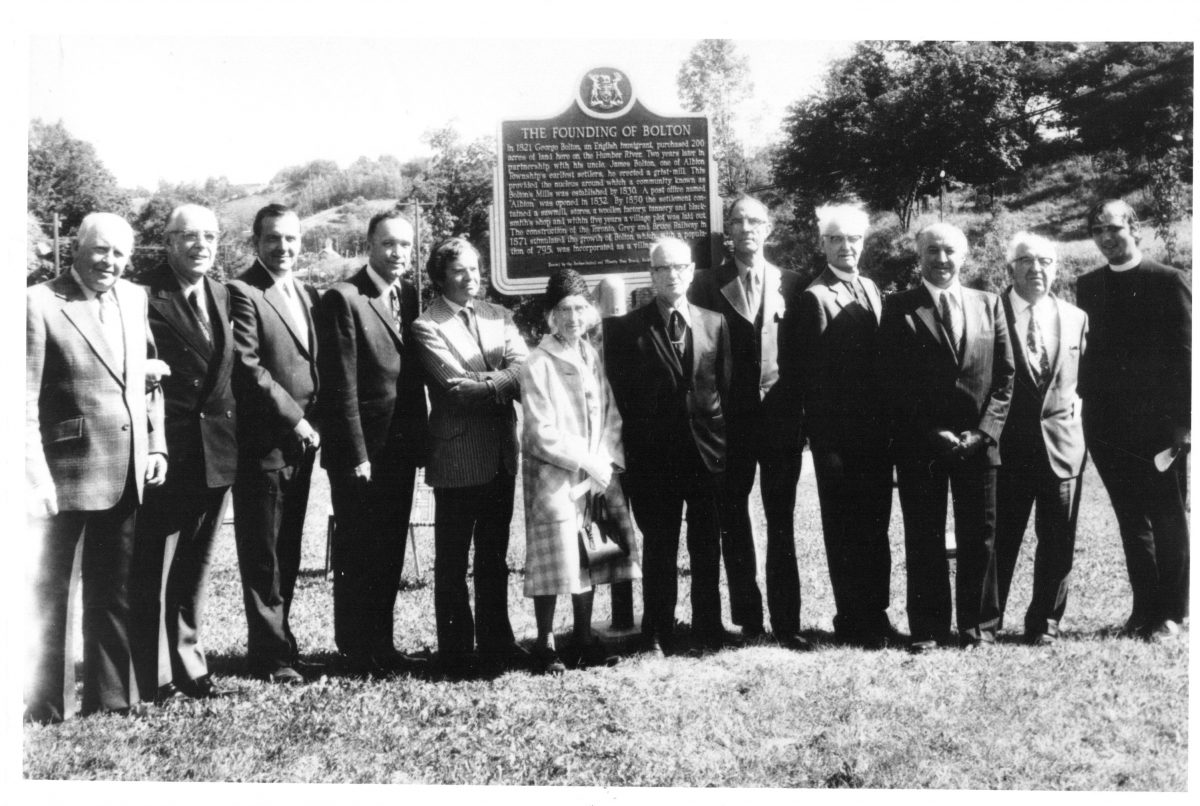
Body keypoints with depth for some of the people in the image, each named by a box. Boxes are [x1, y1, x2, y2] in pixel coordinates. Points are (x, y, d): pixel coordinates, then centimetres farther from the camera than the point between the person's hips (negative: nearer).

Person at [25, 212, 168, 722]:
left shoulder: (134, 299, 9)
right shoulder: (40, 303, -10)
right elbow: (25, 400, -12)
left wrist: (156, 446, 7)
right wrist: (36, 476, -17)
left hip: (126, 472, 6)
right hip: (67, 472, -6)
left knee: (114, 591, 15)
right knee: (49, 592, 7)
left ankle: (111, 694, 27)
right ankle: (48, 702, 18)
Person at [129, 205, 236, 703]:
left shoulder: (223, 297, 12)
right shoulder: (145, 296, -11)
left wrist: (230, 428, 5)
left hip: (214, 451, 7)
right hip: (166, 450, -7)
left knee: (195, 567, 16)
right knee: (153, 567, 4)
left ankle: (189, 668, 27)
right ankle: (154, 677, 14)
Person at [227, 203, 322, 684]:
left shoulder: (309, 295, 17)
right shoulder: (242, 293, -7)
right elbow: (248, 369, -15)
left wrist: (313, 426, 8)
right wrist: (294, 420, -14)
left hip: (301, 442, 7)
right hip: (262, 442, -7)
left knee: (287, 553, 12)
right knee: (263, 555, 1)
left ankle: (273, 643, 22)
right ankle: (273, 655, 8)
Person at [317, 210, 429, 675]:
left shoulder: (409, 297, 10)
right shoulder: (343, 299, -10)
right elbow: (341, 386, -13)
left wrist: (421, 442, 7)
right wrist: (356, 454, -15)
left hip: (401, 447, 6)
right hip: (359, 450, -6)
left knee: (390, 551, 12)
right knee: (357, 554, 4)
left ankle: (381, 643, 23)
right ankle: (355, 649, 16)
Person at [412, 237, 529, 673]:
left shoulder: (497, 315, 12)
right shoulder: (427, 326, -6)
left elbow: (521, 367, -1)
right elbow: (455, 386, -16)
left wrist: (482, 383, -16)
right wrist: (502, 383, -9)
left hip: (501, 453, 6)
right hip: (457, 456, -5)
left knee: (495, 555, 14)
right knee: (452, 560, 5)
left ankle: (496, 641, 24)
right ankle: (456, 648, 14)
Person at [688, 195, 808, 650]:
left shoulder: (791, 285, 8)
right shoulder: (708, 285, 3)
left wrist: (803, 415, 2)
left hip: (782, 421, 0)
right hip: (731, 422, 0)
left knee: (781, 526, 2)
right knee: (734, 523, 7)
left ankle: (786, 623, 7)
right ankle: (747, 616, 18)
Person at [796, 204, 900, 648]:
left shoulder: (870, 289, 12)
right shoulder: (815, 297, -9)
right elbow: (813, 377, -13)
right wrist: (825, 443, -15)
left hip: (875, 432, 7)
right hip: (839, 437, -7)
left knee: (875, 529, 14)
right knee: (844, 532, 4)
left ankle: (876, 615, 24)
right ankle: (852, 621, 15)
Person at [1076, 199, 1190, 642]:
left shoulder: (1169, 282, -3)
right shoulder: (1089, 286, 10)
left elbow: (1185, 354, -6)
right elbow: (1089, 352, 9)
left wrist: (1182, 421, -11)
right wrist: (1089, 409, 0)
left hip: (1159, 423, -4)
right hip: (1108, 425, 4)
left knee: (1169, 520, 4)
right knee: (1131, 521, 10)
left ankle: (1169, 613, 13)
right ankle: (1144, 608, 19)